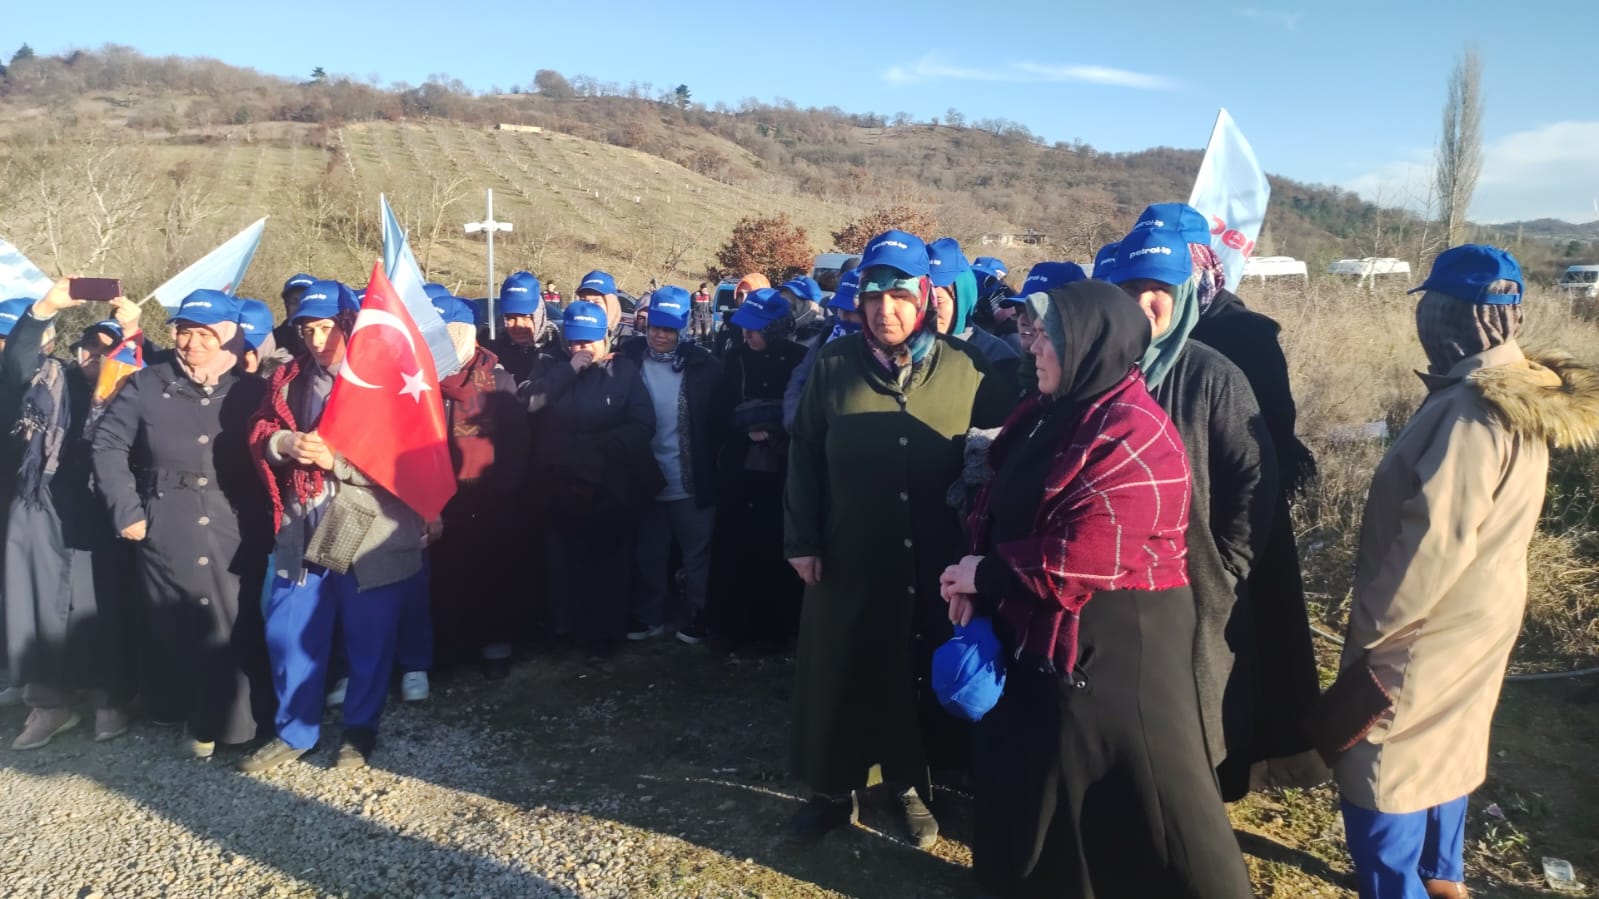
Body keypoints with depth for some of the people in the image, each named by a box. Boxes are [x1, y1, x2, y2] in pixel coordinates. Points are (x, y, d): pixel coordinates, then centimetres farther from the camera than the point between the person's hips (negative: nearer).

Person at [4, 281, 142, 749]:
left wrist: (133, 332, -21)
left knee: (103, 607, 2)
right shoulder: (53, 380, 10)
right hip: (44, 513, 3)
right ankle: (50, 703, 19)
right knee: (43, 604, 7)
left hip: (101, 519, -2)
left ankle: (111, 700, 16)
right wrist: (45, 307, -19)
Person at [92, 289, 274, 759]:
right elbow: (108, 444, 5)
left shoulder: (251, 391, 4)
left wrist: (270, 517, -6)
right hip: (167, 536, 1)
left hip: (237, 537, -1)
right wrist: (126, 509, -2)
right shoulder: (147, 384, 5)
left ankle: (237, 720, 13)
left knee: (239, 632, 0)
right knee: (175, 630, 8)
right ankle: (196, 718, 23)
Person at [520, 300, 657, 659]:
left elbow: (643, 423, -11)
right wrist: (569, 370, -16)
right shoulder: (551, 368, 7)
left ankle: (604, 632, 23)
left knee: (608, 565, 8)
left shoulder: (624, 370, -1)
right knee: (564, 564, 12)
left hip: (610, 489, -2)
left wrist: (596, 448, -19)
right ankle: (568, 626, 31)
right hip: (560, 488, 2)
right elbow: (529, 403, -13)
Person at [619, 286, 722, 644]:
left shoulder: (703, 365, -8)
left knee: (698, 552, 11)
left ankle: (700, 615, 26)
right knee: (648, 554, 16)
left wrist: (715, 466, -7)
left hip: (692, 481, -2)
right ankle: (648, 616, 31)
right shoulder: (628, 358, -3)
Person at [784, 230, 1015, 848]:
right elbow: (804, 458, 2)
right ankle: (833, 789, 30)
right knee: (841, 676, 11)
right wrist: (801, 540, -2)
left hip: (934, 565, 0)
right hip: (848, 560, 1)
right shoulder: (833, 366, -1)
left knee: (920, 676, 14)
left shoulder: (965, 370, -3)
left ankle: (911, 786, 35)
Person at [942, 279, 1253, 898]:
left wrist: (987, 575, -14)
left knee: (1125, 788, 6)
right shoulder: (1053, 412, 7)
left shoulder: (1131, 438, -23)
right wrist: (977, 581, -4)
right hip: (1038, 634, 9)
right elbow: (1002, 511, 12)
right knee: (1030, 774, 20)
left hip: (1113, 645, -9)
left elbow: (1078, 562, -28)